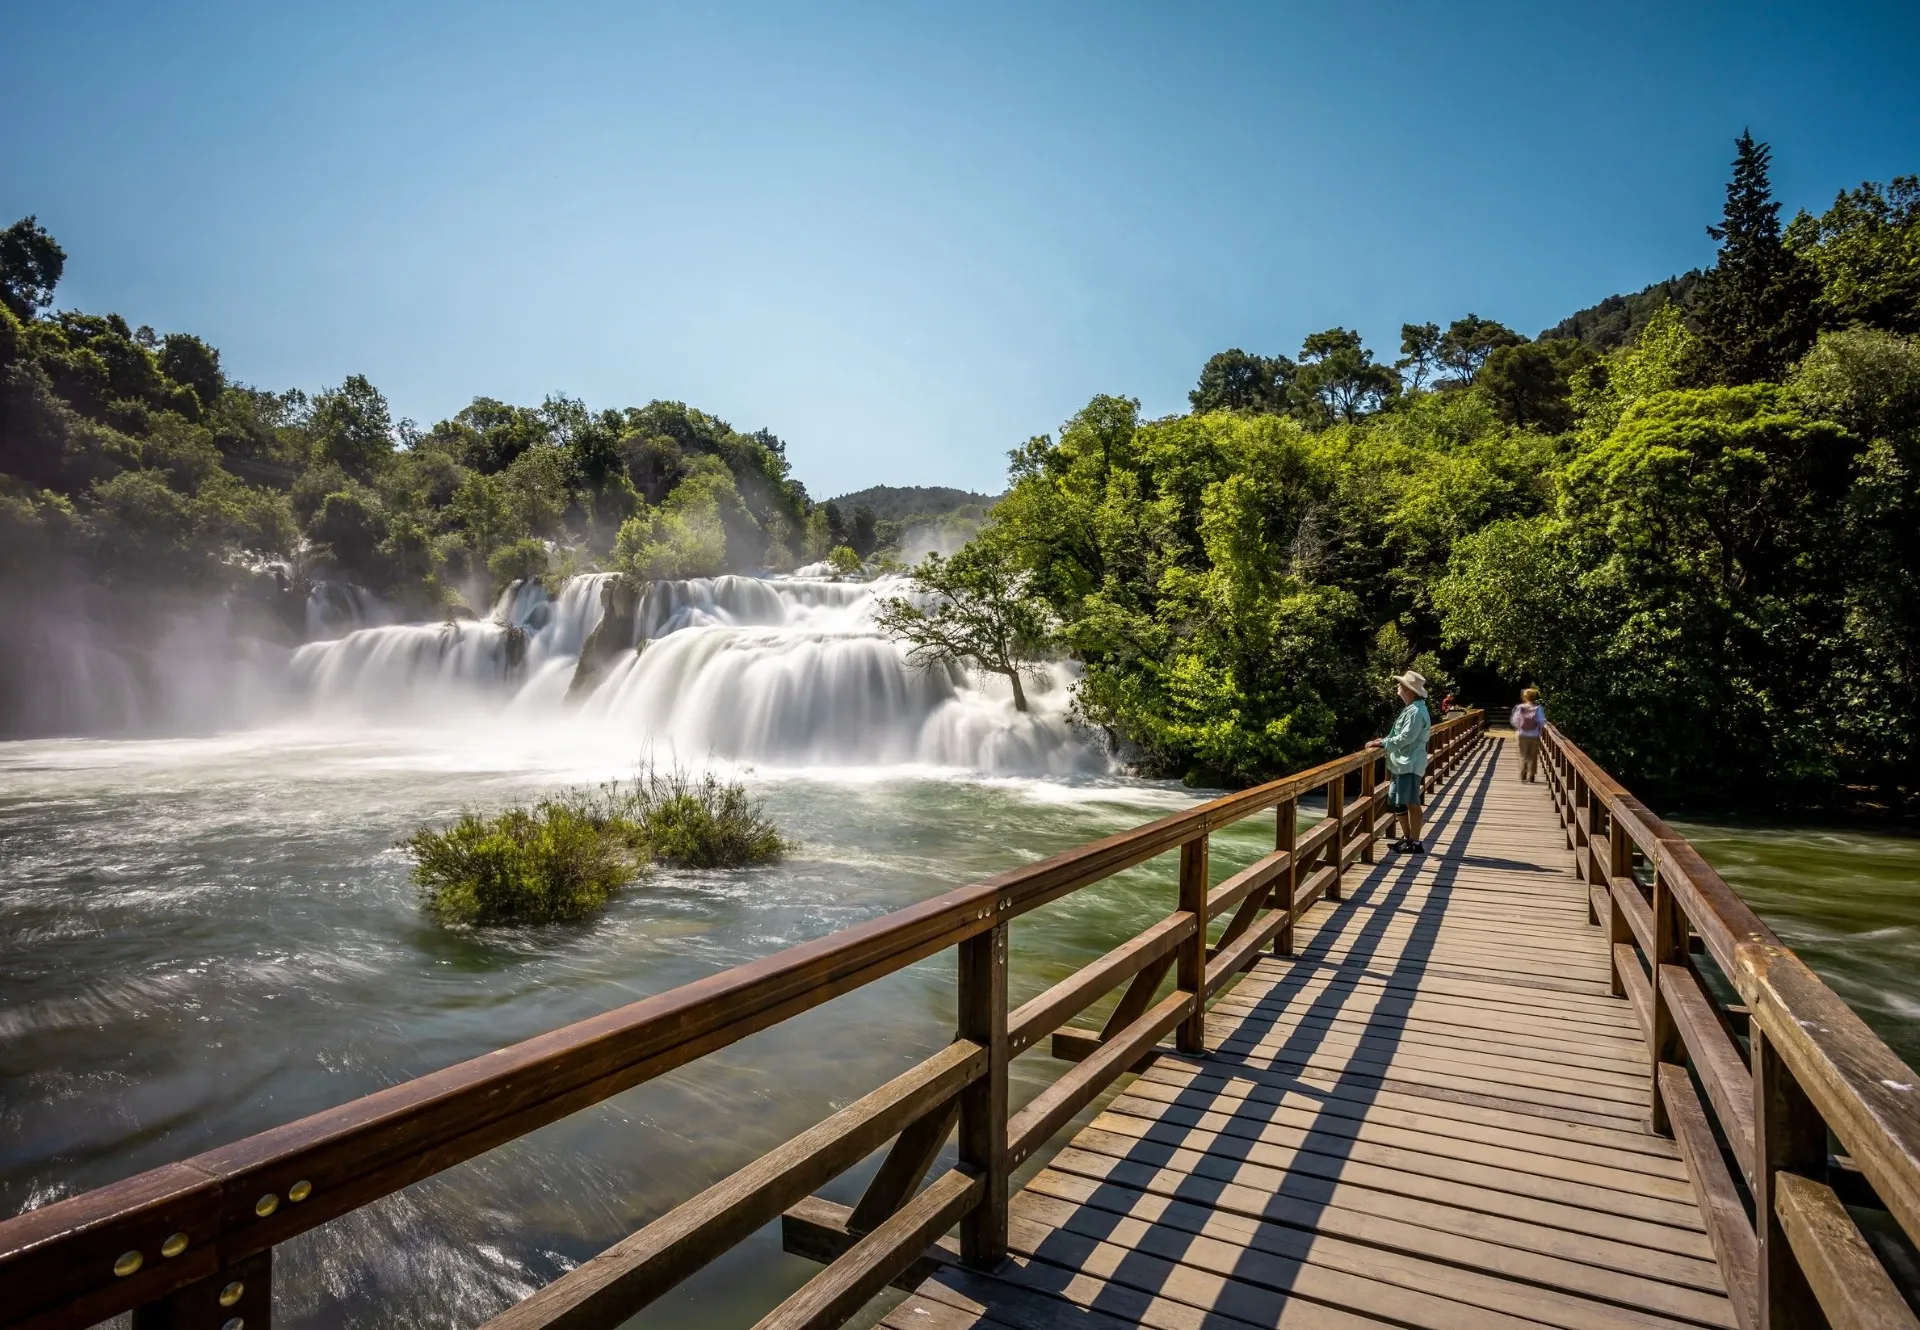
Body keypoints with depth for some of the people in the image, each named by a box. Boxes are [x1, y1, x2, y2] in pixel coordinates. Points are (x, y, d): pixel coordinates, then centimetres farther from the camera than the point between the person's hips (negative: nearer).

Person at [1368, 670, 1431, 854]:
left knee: (1411, 803, -4)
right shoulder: (1409, 709, 14)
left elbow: (1405, 738, -22)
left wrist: (1382, 743, -14)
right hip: (1401, 763, 10)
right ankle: (1407, 838, 24)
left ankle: (1415, 843, 1)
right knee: (1398, 803, 15)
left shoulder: (1416, 711, -18)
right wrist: (1383, 743, 6)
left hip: (1410, 764, -10)